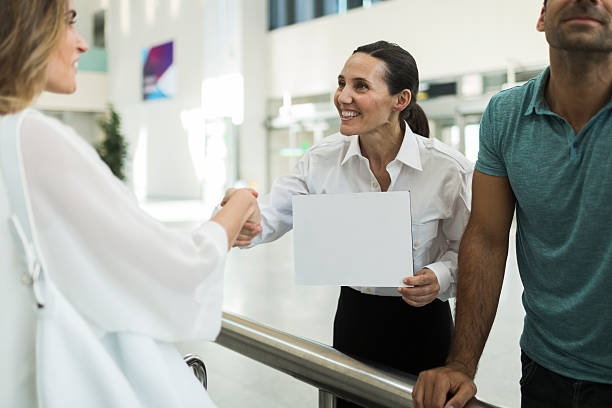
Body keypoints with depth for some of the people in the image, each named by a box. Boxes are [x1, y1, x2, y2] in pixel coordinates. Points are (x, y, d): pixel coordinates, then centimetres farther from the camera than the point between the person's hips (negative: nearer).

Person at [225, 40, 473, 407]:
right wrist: (245, 227, -33)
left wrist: (441, 278, -25)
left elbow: (467, 250, -5)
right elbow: (275, 215, -11)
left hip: (421, 323, -2)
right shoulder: (324, 158, -8)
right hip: (354, 313, 3)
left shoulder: (449, 169, -16)